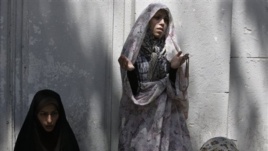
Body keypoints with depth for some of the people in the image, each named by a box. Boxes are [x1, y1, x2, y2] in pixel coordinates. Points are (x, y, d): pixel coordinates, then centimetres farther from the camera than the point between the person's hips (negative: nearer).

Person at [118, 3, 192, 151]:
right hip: (139, 118, -1)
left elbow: (176, 89, -2)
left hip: (168, 117, 1)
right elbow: (132, 90, -4)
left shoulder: (171, 50, 3)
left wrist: (174, 68, -20)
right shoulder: (133, 49, 0)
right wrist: (130, 71, -22)